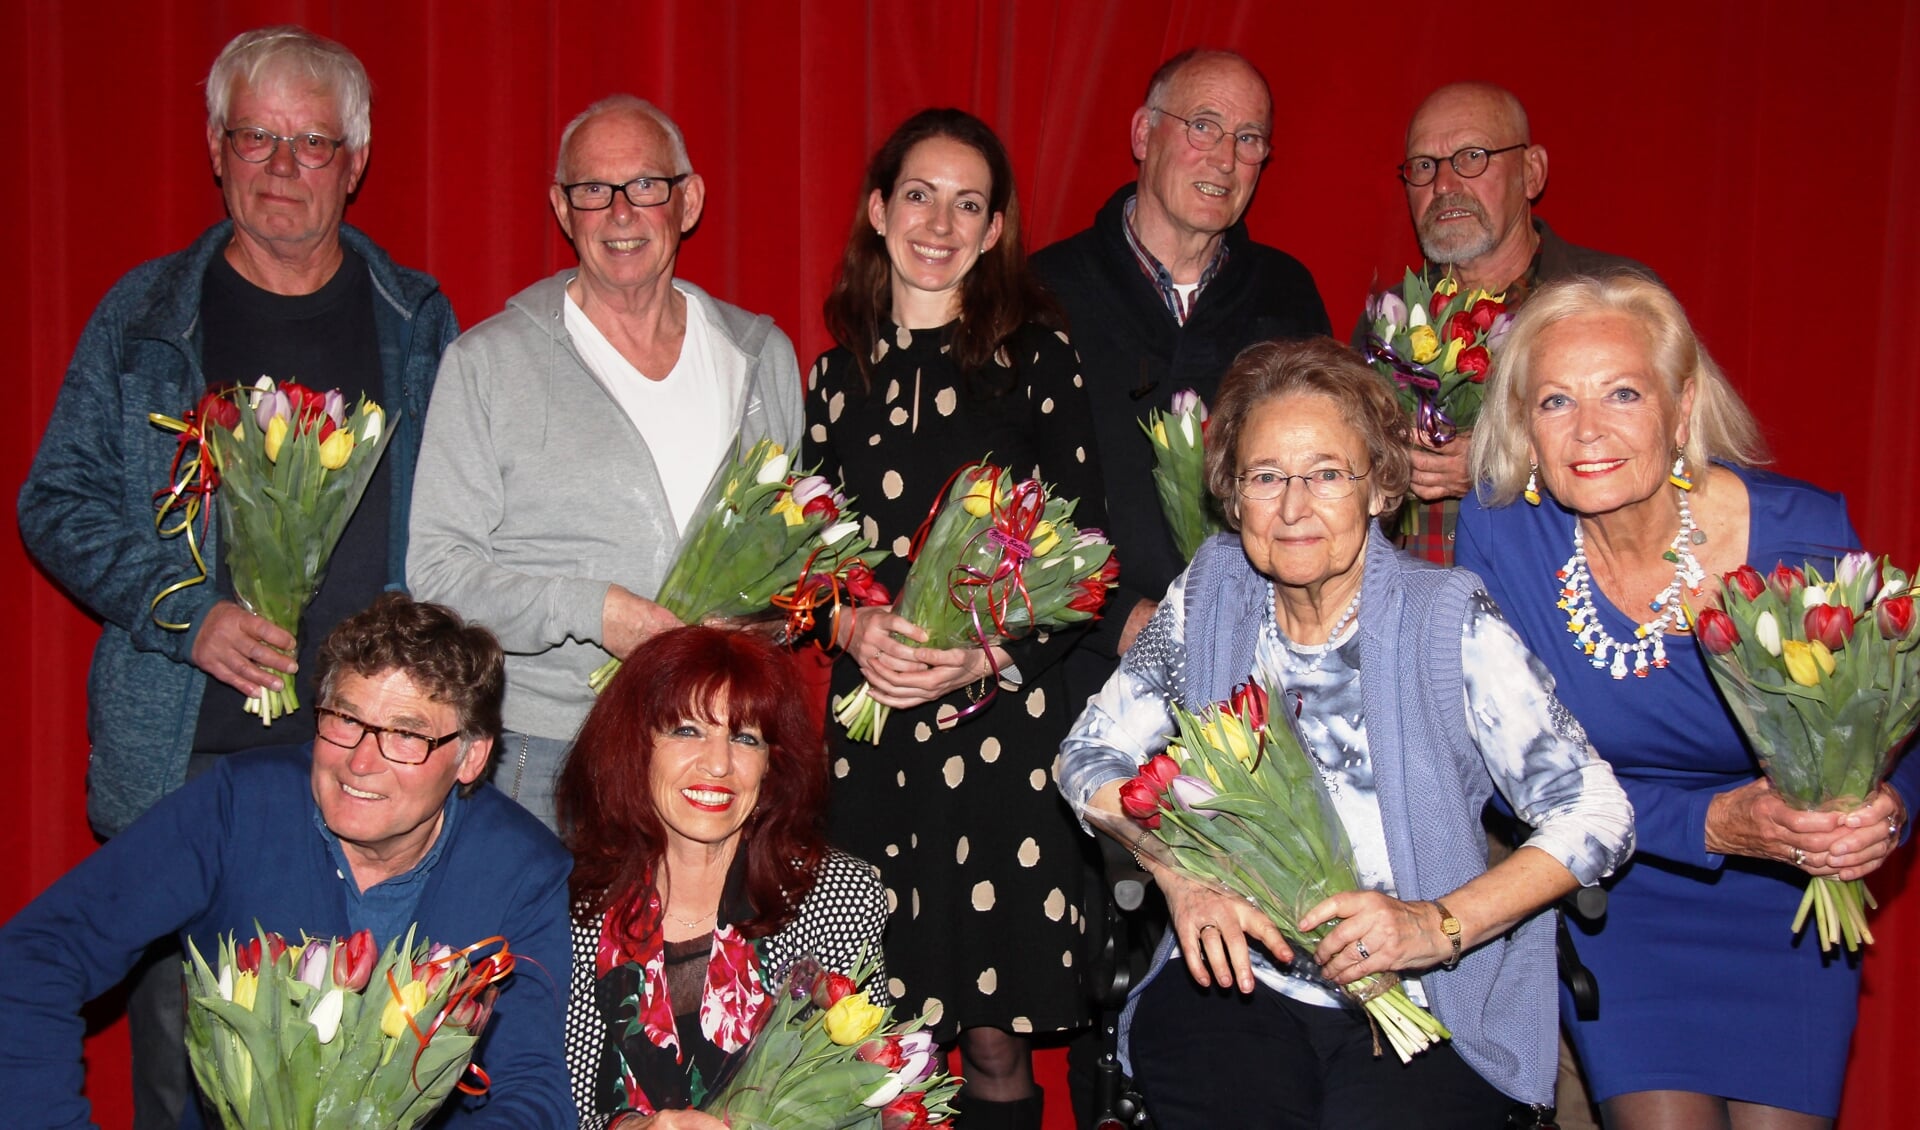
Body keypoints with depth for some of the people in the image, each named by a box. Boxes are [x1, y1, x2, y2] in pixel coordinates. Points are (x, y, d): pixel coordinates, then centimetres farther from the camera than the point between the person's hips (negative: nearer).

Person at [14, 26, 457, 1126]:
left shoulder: (417, 323, 8)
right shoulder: (145, 317, 6)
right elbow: (60, 502, 6)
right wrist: (186, 613, -9)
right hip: (189, 753, 0)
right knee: (181, 1034, 4)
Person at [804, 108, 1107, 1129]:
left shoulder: (1037, 356, 1)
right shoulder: (837, 373, 11)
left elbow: (1084, 548, -2)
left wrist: (987, 656, -15)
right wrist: (853, 625, -7)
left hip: (1002, 719, -3)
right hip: (864, 722, 3)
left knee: (996, 1036, 1)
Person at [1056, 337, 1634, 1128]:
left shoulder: (1451, 624, -8)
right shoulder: (1210, 594, 2)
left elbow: (1596, 814, -9)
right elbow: (1090, 753, 6)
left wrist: (1439, 925, -22)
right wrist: (1178, 871, -12)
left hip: (1426, 1006, -2)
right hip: (1235, 977, 2)